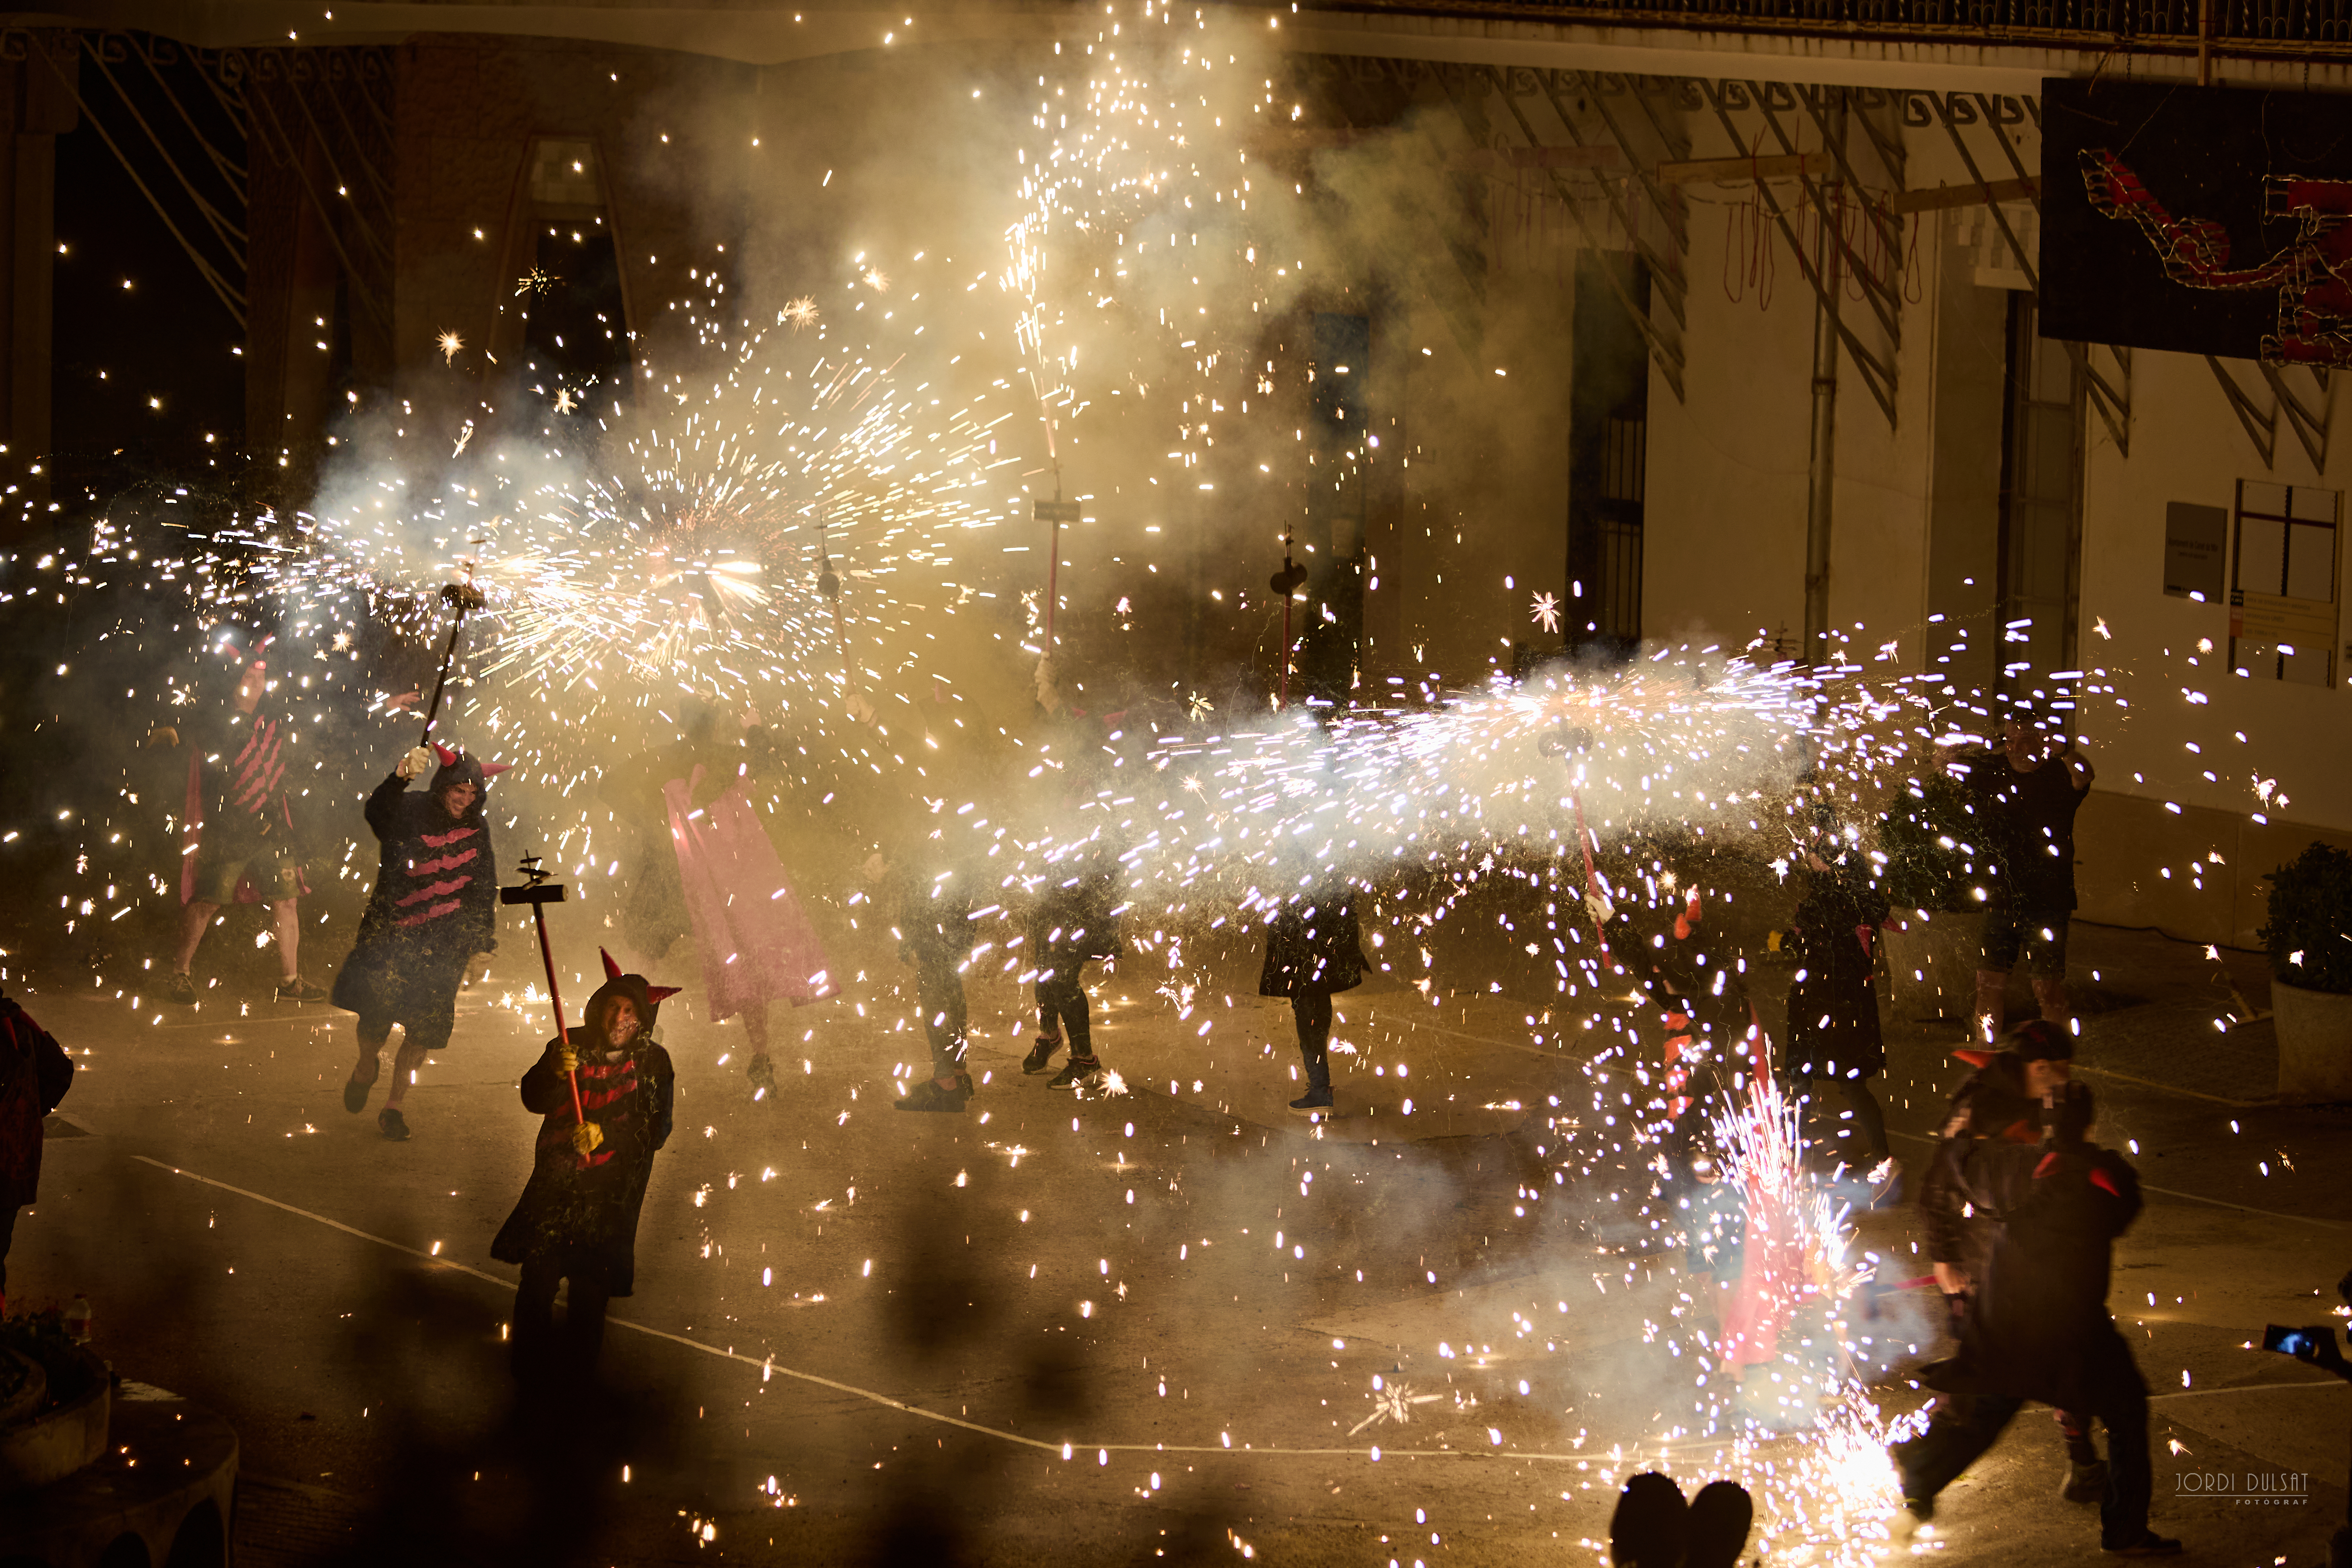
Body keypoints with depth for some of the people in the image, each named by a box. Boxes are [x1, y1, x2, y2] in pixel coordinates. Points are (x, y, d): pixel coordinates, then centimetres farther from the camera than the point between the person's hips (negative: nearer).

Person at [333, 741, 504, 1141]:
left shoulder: (477, 829, 4)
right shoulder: (408, 812, -7)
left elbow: (484, 893, 13)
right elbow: (377, 812, -32)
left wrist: (483, 946, 11)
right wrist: (401, 777, -50)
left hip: (443, 943, 2)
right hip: (391, 931, -2)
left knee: (425, 1026, -6)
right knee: (376, 1011, -11)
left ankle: (394, 1105, 11)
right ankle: (367, 1067, 25)